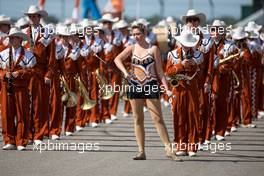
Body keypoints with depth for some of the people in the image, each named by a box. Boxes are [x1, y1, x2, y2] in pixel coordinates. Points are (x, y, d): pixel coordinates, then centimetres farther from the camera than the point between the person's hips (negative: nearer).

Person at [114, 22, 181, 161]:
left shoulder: (153, 49, 0)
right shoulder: (132, 48, 8)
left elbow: (159, 71, -1)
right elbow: (117, 59, -2)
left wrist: (166, 88, -8)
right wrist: (125, 72, -19)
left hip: (151, 85, -3)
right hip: (135, 85, 3)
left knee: (158, 118, -7)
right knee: (138, 119, 4)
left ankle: (169, 149, -6)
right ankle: (141, 151, 8)